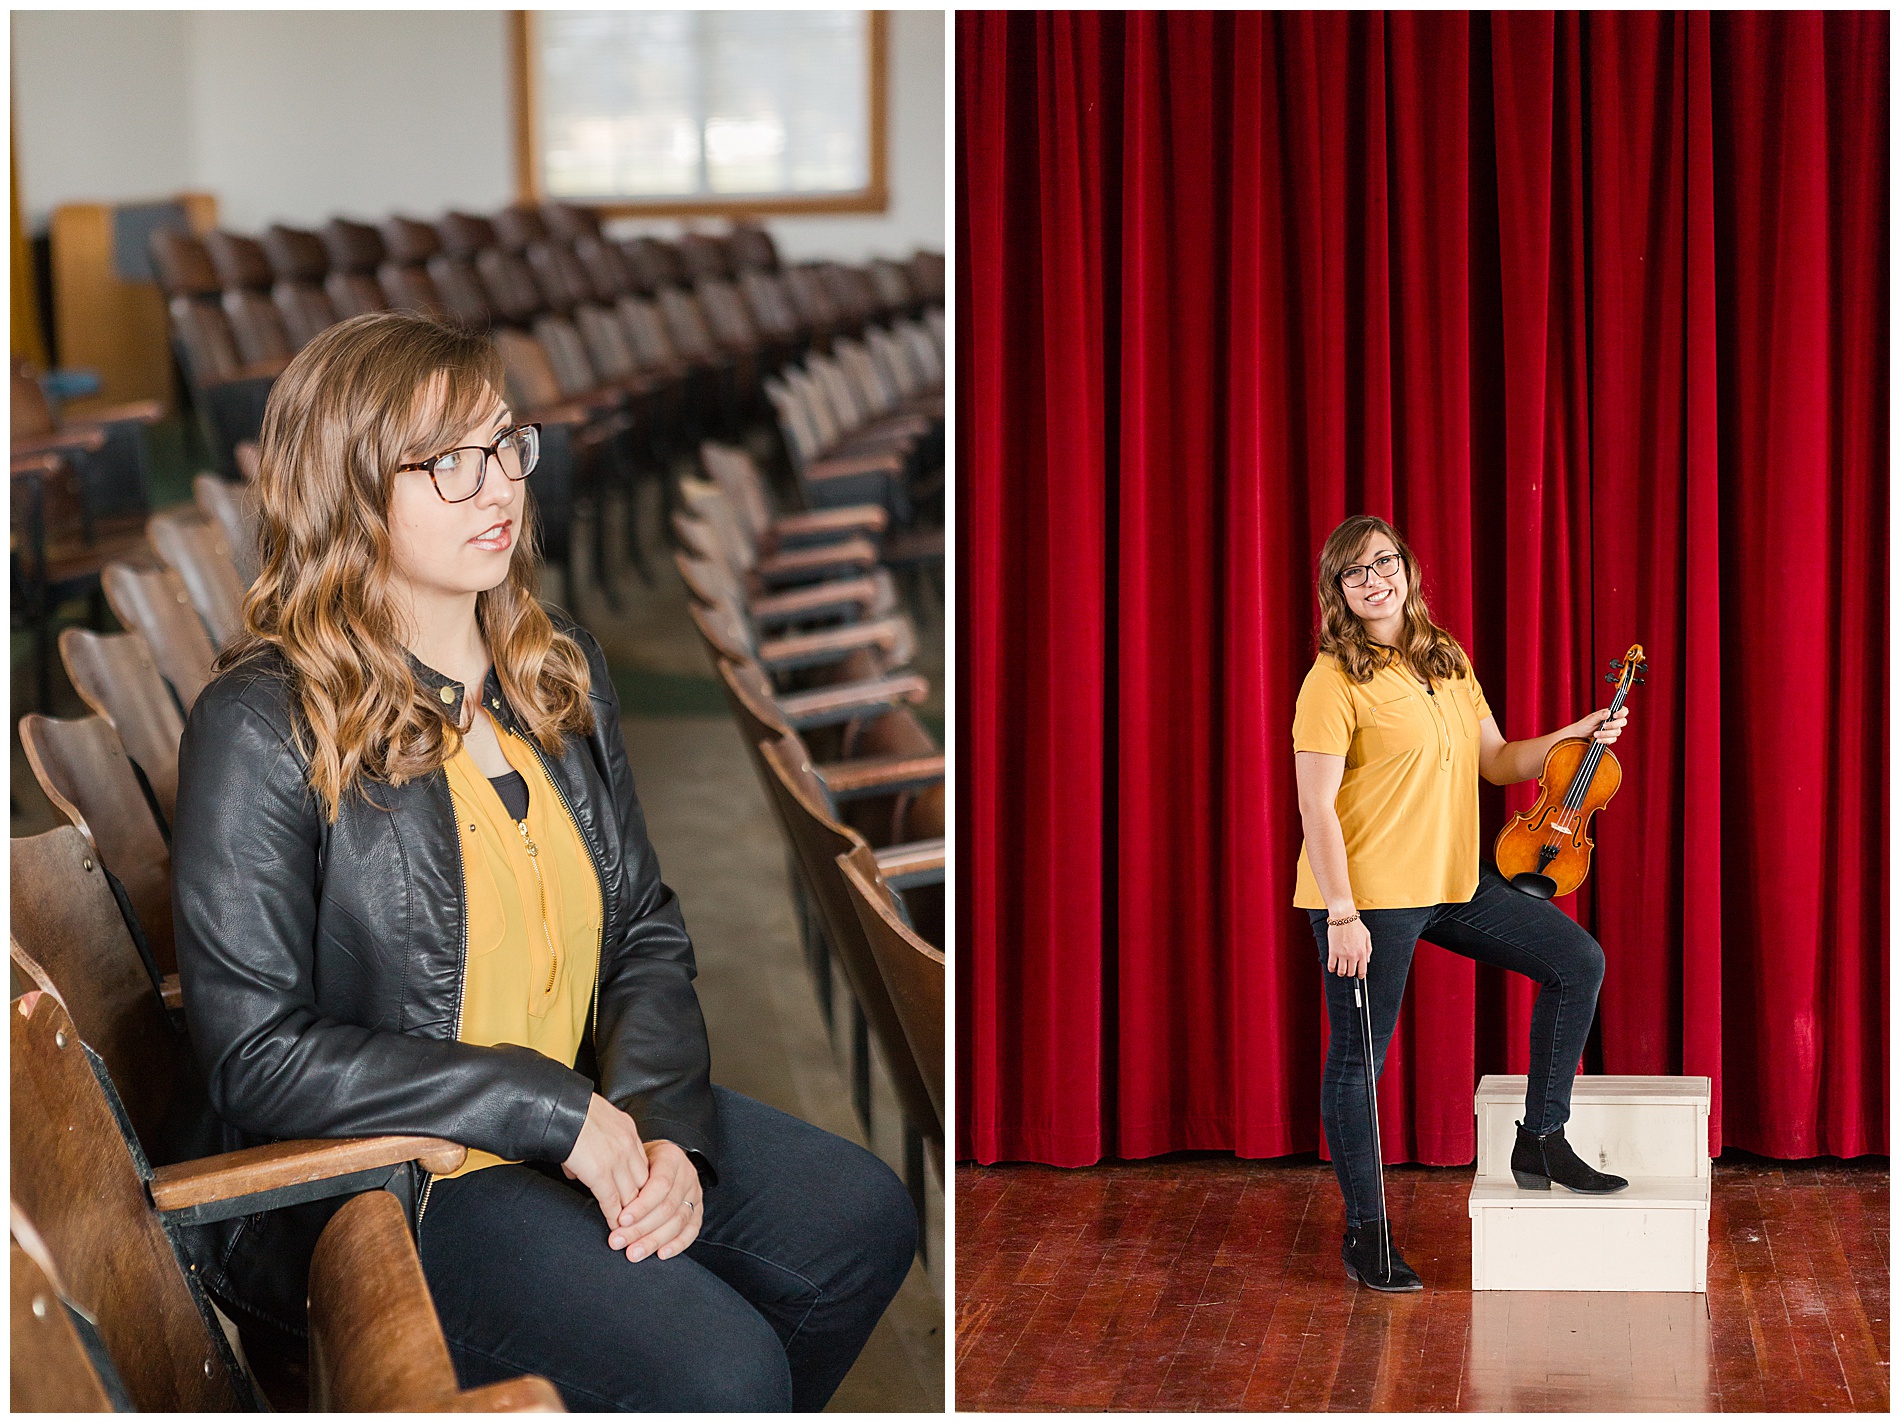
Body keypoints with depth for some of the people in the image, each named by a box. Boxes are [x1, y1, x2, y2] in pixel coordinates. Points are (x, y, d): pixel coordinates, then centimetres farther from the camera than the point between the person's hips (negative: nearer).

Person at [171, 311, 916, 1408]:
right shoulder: (262, 731, -15)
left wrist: (661, 1125, -12)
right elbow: (259, 1058, -19)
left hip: (590, 1116, 7)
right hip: (376, 1182, -7)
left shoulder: (561, 669, 7)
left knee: (864, 1220, -5)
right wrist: (553, 1113, -21)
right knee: (721, 1369, -23)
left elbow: (648, 934, 9)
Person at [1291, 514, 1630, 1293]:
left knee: (1577, 960, 4)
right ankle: (1365, 1233, 14)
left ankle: (1541, 1140, 12)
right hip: (1369, 893, -7)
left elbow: (1496, 762, 17)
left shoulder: (1449, 663, 10)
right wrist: (1342, 914, -22)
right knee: (1360, 1054, 1)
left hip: (1454, 880, 7)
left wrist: (1576, 736, 4)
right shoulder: (1335, 680, -13)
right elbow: (1316, 806, -17)